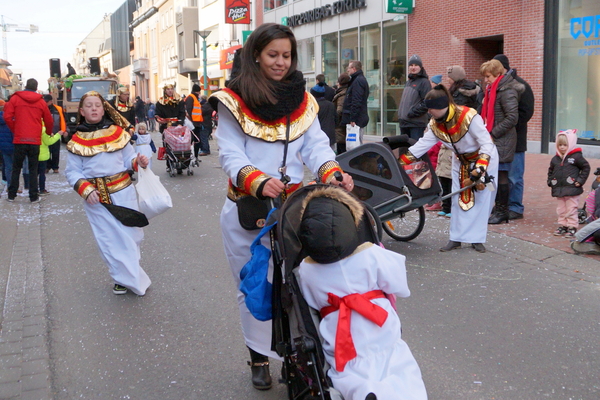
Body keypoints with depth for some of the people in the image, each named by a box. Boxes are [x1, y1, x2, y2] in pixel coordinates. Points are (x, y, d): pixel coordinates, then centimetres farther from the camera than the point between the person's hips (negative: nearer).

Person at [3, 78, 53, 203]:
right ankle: (33, 196, 5)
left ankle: (11, 195, 13)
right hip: (35, 141, 0)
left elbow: (7, 117, -6)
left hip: (19, 140, 0)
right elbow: (49, 121, 11)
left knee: (16, 168, 11)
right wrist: (48, 133, 31)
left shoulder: (15, 98, 2)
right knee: (33, 169, 6)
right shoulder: (41, 102, 4)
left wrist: (14, 130, 9)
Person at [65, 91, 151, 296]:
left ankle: (126, 275, 26)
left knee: (132, 234, 5)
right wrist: (86, 190, -16)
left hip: (124, 193, 1)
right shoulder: (77, 140, -1)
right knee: (110, 240, 2)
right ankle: (131, 280, 13)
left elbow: (128, 159, 7)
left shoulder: (118, 132, 3)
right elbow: (72, 172, -1)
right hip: (96, 198, -1)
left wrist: (138, 162, -15)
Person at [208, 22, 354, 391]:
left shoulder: (302, 99, 9)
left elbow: (316, 144, 1)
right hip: (248, 210, -2)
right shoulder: (234, 101, -3)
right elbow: (230, 155, -10)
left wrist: (332, 172, -19)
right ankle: (259, 357, 23)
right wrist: (259, 182, -28)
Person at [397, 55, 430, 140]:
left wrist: (412, 113, -17)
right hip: (404, 123, 8)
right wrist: (400, 114, 12)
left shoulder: (424, 82, -6)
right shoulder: (408, 82, 20)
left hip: (416, 123, -8)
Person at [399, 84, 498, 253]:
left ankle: (477, 239, 5)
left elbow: (487, 145, -30)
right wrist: (400, 161, -19)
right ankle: (456, 239, 8)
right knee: (458, 198, 2)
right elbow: (422, 144, -12)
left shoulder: (469, 117, -32)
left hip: (484, 158, -5)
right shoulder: (435, 124, -13)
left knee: (481, 199, -4)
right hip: (461, 160, 6)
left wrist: (479, 169, -36)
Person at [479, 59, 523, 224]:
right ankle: (498, 207, 21)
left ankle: (502, 211, 5)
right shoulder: (493, 89, 15)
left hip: (503, 140, -9)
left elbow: (512, 118, -19)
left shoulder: (507, 91, -14)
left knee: (501, 175, -3)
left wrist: (493, 133, -17)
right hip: (493, 139, 9)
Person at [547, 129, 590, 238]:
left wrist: (580, 180, -7)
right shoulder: (555, 159, 8)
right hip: (559, 189, 6)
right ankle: (562, 226, 23)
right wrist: (550, 181, 9)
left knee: (571, 210, -1)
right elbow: (551, 171, 22)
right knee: (561, 210, 13)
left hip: (572, 190, -5)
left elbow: (586, 167, -2)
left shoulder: (576, 157, -8)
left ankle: (572, 227, 8)